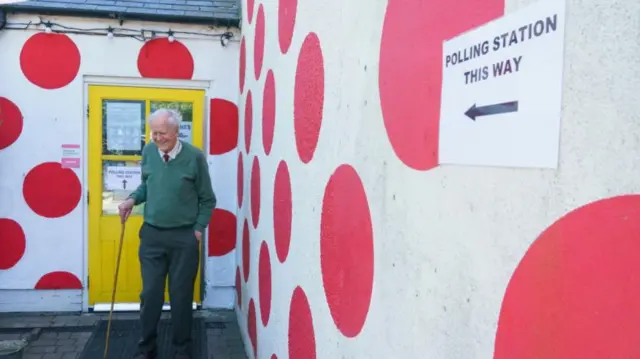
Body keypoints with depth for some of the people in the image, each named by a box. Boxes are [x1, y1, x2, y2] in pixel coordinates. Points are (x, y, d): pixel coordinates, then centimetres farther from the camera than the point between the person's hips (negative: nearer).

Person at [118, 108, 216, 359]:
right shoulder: (148, 152, -2)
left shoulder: (194, 157, -11)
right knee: (150, 294, 9)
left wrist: (198, 229, -7)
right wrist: (133, 199, -3)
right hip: (152, 235, 3)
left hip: (184, 237, -2)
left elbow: (207, 200, -3)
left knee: (181, 295, 8)